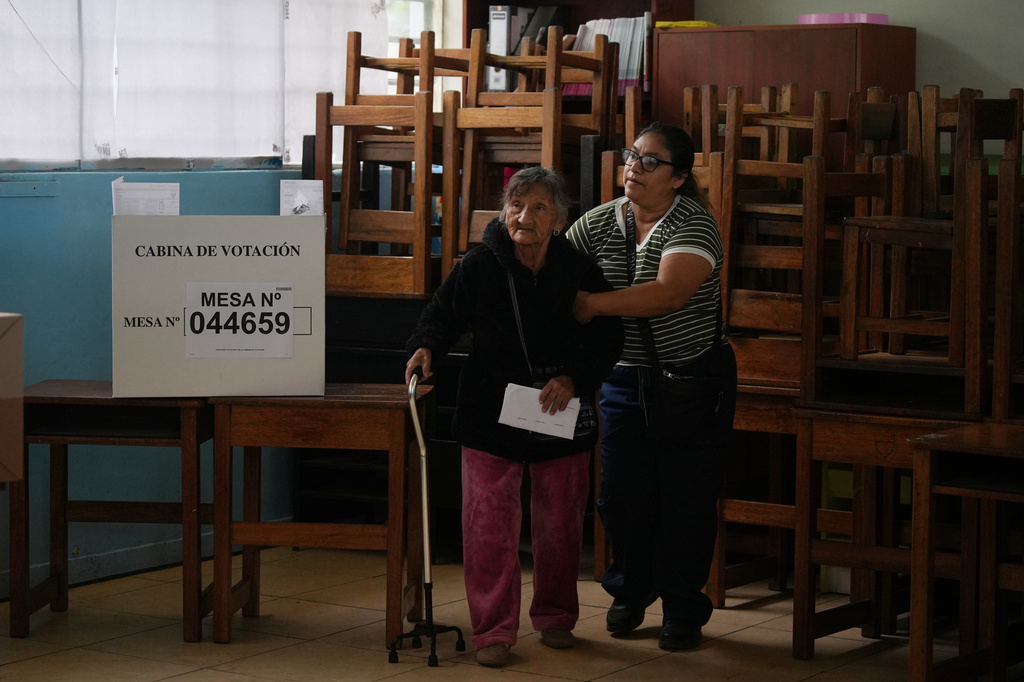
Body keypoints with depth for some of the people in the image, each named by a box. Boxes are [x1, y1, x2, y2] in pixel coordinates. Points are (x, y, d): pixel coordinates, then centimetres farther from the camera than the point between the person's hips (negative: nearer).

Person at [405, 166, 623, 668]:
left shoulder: (580, 272, -5)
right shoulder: (478, 267, -7)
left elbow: (607, 340, 0)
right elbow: (443, 313, 1)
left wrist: (574, 379, -14)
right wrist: (427, 346, -20)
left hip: (561, 419, 1)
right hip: (491, 414, -1)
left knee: (559, 522, 12)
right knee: (489, 523, -6)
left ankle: (555, 616, 31)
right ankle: (493, 630, 4)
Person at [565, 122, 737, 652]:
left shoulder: (693, 225, -16)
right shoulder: (601, 221, 1)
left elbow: (669, 293, -31)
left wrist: (591, 304, -29)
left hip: (694, 378, -4)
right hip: (625, 377, 4)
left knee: (686, 498, 1)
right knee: (623, 493, 7)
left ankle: (684, 610, 17)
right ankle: (630, 591, 31)